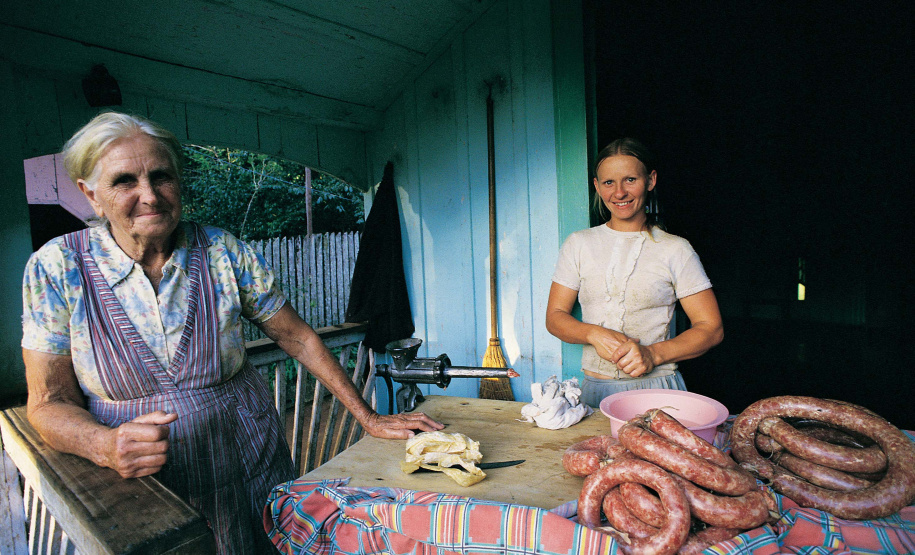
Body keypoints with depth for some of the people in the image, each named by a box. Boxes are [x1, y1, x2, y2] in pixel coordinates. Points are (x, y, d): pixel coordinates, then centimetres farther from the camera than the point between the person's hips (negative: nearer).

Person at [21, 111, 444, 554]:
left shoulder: (224, 252, -10)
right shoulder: (56, 268, -11)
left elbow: (295, 337, -6)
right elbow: (50, 402, -7)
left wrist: (369, 418, -7)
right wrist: (107, 446, -29)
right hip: (137, 494, 0)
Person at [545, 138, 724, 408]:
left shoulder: (676, 249, 2)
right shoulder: (578, 244, 8)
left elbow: (711, 328, 2)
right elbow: (555, 317, 6)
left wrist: (653, 354, -14)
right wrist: (595, 334, -14)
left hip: (657, 388, -1)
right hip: (594, 389, 1)